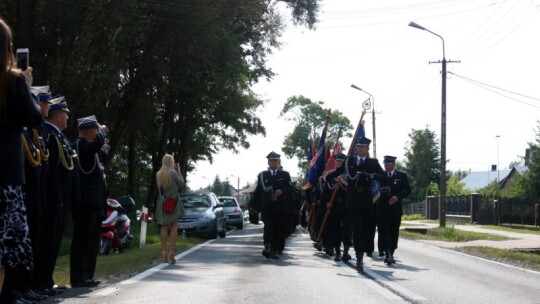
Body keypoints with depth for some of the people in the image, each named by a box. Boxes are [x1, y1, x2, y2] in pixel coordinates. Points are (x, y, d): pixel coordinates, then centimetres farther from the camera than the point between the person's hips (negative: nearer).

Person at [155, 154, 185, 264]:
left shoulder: (158, 174, 4)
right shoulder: (173, 173, -12)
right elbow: (181, 184, -2)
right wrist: (179, 172, 7)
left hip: (162, 203, 5)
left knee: (164, 227, 9)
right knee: (173, 227, 0)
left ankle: (164, 253, 7)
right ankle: (171, 253, -6)